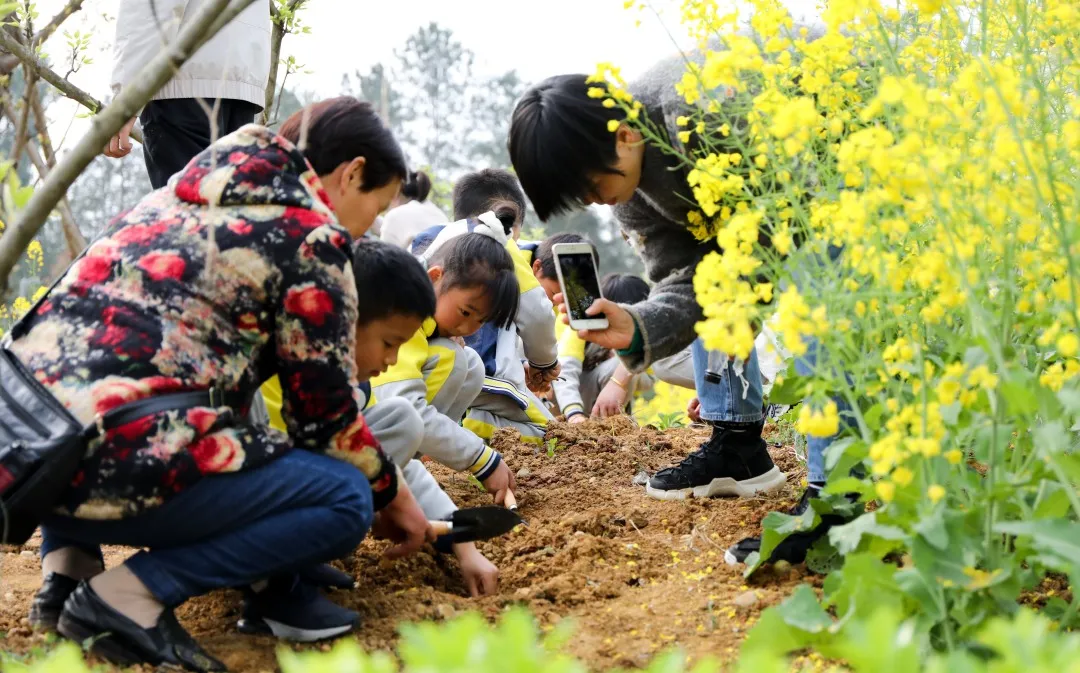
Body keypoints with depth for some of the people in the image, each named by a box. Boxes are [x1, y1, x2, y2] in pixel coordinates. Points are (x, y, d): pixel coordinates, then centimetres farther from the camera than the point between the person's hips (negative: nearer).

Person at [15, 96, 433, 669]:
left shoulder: (185, 197, 24)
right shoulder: (310, 236, 0)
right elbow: (325, 416, 3)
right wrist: (392, 495, 22)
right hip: (110, 461, -9)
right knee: (347, 498, 3)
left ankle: (68, 562, 16)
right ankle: (131, 594, -8)